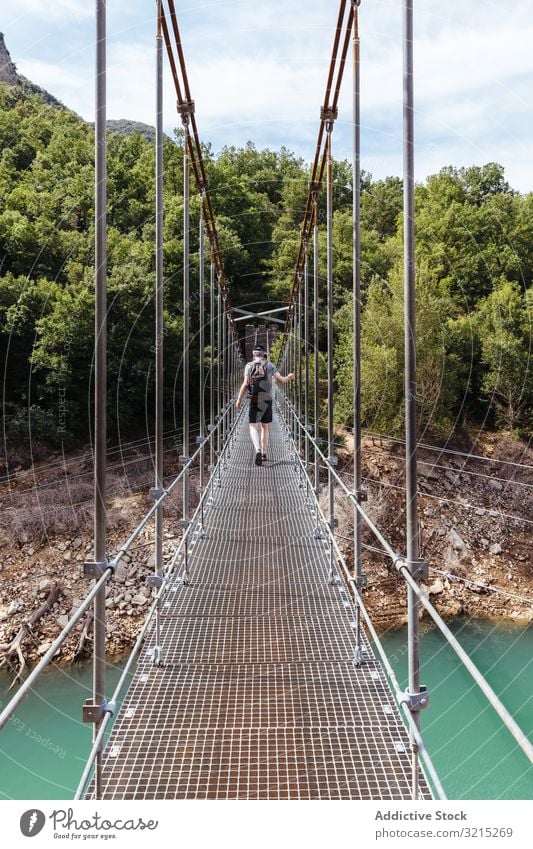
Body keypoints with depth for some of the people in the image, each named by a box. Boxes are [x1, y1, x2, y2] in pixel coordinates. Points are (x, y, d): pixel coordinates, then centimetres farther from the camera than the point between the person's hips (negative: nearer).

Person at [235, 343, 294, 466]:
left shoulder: (249, 366, -2)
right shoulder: (270, 365, 3)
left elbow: (245, 384, -9)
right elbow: (281, 380, 1)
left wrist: (239, 400, -4)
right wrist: (289, 378, 23)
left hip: (254, 401, -2)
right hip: (267, 400, 2)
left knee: (253, 427, -2)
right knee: (265, 427, 16)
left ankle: (258, 450, -26)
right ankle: (264, 453, 21)